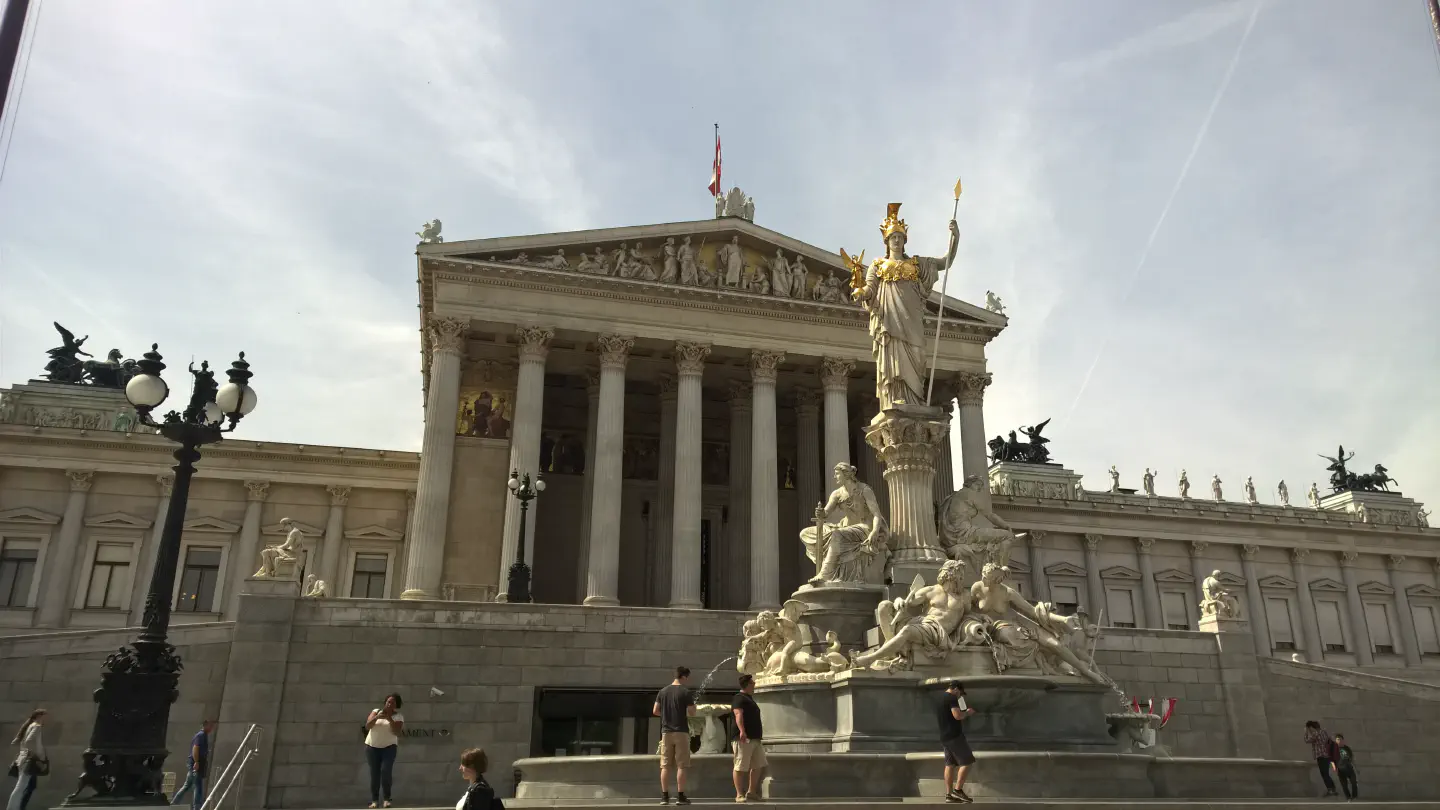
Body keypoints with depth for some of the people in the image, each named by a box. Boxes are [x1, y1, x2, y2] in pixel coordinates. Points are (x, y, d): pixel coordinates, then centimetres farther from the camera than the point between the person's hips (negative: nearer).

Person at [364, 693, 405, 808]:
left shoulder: (398, 716, -4)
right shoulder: (376, 711, 0)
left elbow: (397, 732, -16)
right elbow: (367, 726, -11)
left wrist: (390, 719, -26)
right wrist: (376, 717, -27)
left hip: (389, 747, -1)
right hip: (372, 747, 1)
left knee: (386, 772, -14)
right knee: (374, 773, -1)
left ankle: (387, 799, -1)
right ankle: (374, 800, 8)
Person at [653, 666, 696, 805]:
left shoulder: (663, 691, 7)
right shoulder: (686, 692, -7)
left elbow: (655, 711, 6)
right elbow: (692, 713, -8)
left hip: (666, 731, 4)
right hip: (681, 731, -4)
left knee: (665, 766, 6)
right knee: (681, 766, 0)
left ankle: (664, 796, 5)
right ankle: (680, 796, -1)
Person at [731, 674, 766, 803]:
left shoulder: (749, 699, 24)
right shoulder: (740, 698, -7)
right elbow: (738, 714, -23)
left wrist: (759, 734, 34)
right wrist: (742, 730, -36)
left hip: (755, 738, 10)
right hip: (744, 738, -10)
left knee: (759, 765, 9)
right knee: (741, 767, -6)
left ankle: (751, 792, 17)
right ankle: (740, 795, -3)